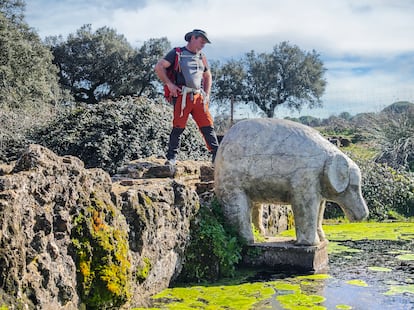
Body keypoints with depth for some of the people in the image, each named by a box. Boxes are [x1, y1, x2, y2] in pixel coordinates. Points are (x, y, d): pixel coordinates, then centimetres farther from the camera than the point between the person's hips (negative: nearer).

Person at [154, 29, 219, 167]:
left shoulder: (202, 57, 22)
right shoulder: (177, 53, 5)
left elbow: (208, 76, 32)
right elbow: (159, 67, -2)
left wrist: (207, 94, 19)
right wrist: (169, 84, -8)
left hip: (198, 97, 5)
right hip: (182, 96, -5)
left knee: (208, 126, -1)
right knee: (178, 127, -5)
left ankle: (216, 155, 2)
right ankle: (172, 157, 4)